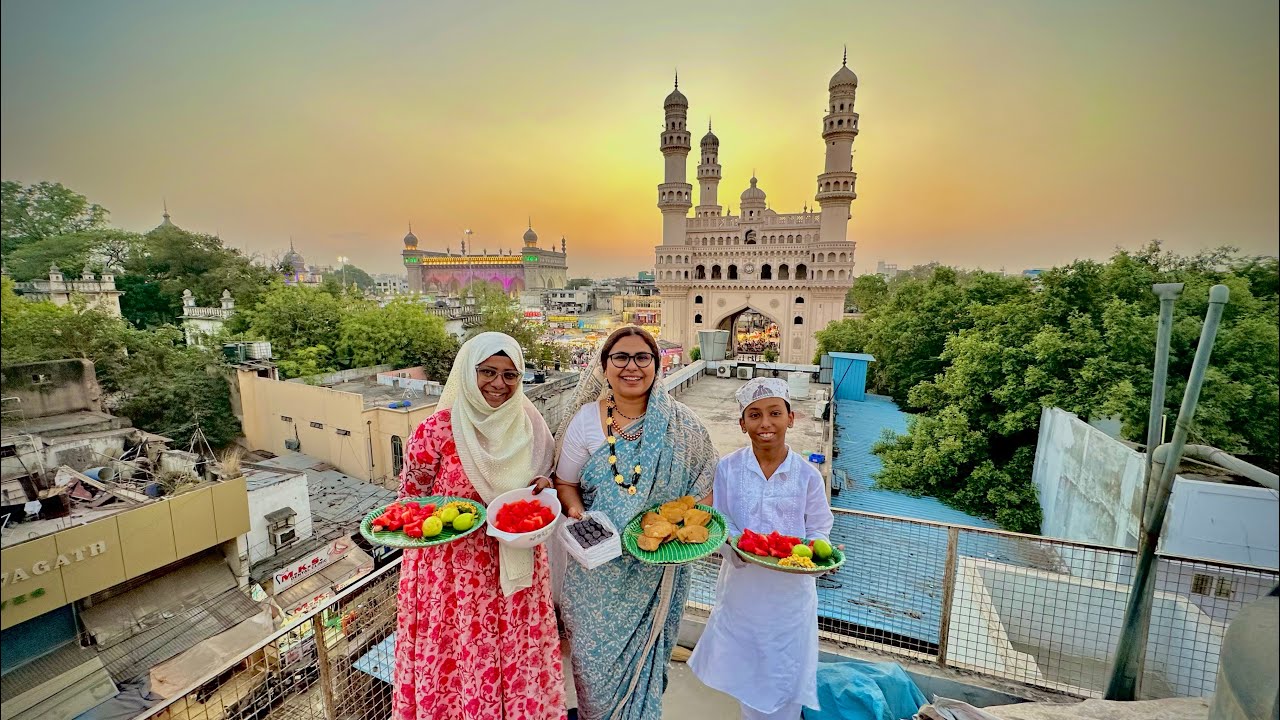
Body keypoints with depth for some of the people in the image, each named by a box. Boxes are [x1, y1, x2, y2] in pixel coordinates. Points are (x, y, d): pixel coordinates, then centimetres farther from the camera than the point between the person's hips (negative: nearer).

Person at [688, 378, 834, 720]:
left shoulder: (807, 474, -9)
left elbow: (818, 528, -1)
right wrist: (739, 550, -24)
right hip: (743, 586, 1)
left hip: (791, 589, 0)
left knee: (784, 672, 15)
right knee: (747, 670, 19)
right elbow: (720, 525, -6)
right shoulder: (728, 468, -10)